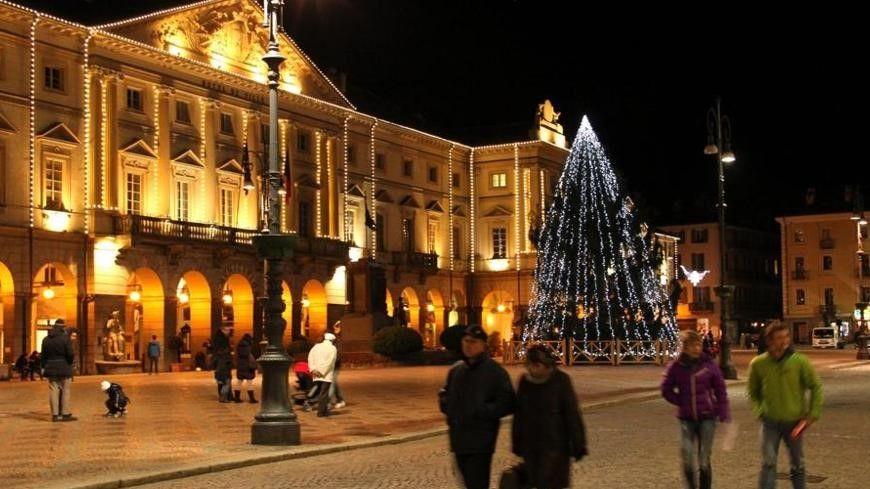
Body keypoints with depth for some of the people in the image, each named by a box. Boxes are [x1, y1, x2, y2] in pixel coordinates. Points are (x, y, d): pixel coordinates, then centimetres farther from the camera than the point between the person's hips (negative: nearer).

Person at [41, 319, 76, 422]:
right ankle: (65, 414, 0)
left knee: (54, 390, 6)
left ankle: (55, 414, 5)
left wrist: (44, 367, 14)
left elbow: (43, 355, 9)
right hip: (64, 368, -5)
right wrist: (70, 363, 4)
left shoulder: (46, 340, 8)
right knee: (65, 391, 1)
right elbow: (70, 354, -13)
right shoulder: (65, 338, -9)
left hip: (51, 368, 5)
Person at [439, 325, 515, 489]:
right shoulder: (456, 370, 9)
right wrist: (445, 403, 2)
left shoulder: (495, 371, -8)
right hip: (458, 440, 6)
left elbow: (507, 403, -11)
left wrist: (481, 411, -19)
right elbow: (446, 395, 24)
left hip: (481, 444, -6)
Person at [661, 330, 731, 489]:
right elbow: (666, 390, 8)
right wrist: (682, 403, -2)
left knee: (704, 461, 1)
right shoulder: (676, 367, -3)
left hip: (707, 417, -1)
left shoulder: (709, 364, -4)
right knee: (688, 461, -4)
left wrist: (724, 415, -3)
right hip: (686, 418, 1)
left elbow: (720, 390, 1)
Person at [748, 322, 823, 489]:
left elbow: (816, 387, -2)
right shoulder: (758, 364, -7)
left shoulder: (800, 362, -11)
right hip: (770, 423, 0)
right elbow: (753, 392, 8)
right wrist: (760, 411, -2)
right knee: (768, 464, -9)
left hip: (794, 423, 0)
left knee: (797, 465, 14)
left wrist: (812, 415, -6)